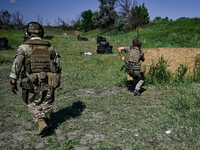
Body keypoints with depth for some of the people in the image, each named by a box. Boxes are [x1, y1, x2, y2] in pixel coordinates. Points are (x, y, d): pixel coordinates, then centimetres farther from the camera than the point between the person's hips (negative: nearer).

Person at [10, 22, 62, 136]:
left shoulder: (24, 47, -4)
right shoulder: (50, 48, 5)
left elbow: (16, 66, -7)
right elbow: (58, 66, 9)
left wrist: (13, 82, 0)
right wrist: (57, 80, 20)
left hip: (32, 83, -2)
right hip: (48, 82, 2)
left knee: (33, 104, 15)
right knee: (47, 104, 18)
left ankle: (42, 123, 0)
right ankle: (46, 123, 27)